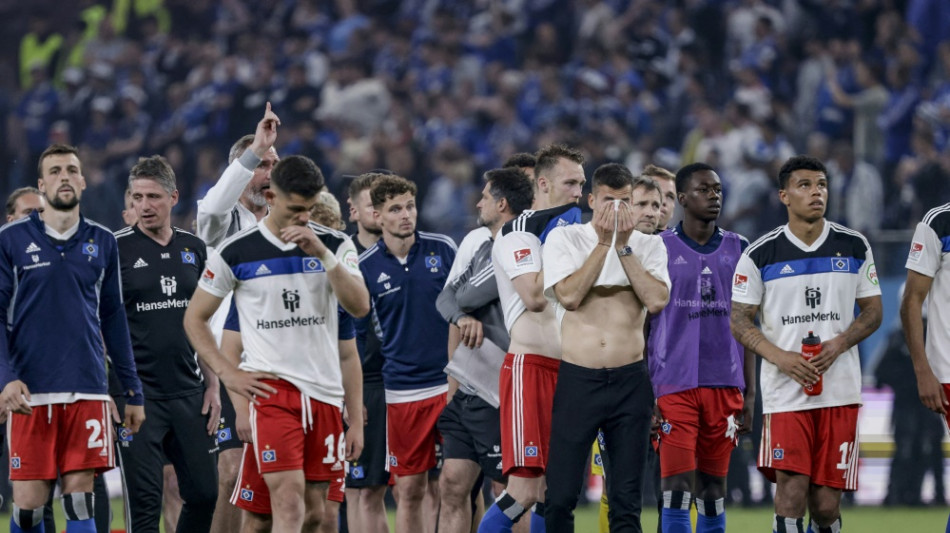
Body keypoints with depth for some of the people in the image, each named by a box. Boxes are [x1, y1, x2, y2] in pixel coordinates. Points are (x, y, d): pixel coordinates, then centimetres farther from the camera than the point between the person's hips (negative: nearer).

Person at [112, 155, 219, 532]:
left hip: (189, 393, 5)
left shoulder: (193, 249, 10)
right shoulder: (116, 249, -4)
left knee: (203, 494, 5)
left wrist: (212, 385, 9)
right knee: (145, 502, -6)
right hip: (137, 396, -5)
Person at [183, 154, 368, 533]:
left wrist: (323, 255, -18)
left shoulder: (335, 246, 6)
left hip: (325, 391, 3)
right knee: (289, 502, -17)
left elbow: (359, 307, -8)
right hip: (273, 387, -3)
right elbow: (194, 319, 9)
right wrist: (227, 373, -3)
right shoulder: (235, 253, 0)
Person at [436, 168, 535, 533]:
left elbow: (468, 297, -15)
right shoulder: (486, 250, 17)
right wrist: (463, 317, -9)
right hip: (469, 392, 9)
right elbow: (446, 298, 12)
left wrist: (463, 303, 9)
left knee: (511, 494, -3)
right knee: (453, 485, 6)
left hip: (497, 393, -9)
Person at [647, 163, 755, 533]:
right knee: (677, 485, -10)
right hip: (674, 386, -3)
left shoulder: (738, 250, 10)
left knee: (713, 486, 7)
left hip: (725, 387, 3)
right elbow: (640, 325, 1)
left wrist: (750, 394, 7)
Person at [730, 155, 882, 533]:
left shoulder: (854, 247, 7)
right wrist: (781, 358, -14)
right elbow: (739, 320, 2)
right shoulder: (760, 255, 0)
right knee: (791, 490, -14)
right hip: (785, 389, -2)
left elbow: (872, 312, 10)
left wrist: (838, 345, -9)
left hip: (839, 389, 2)